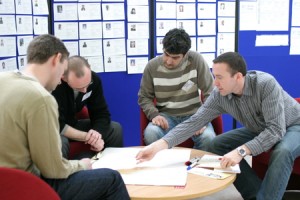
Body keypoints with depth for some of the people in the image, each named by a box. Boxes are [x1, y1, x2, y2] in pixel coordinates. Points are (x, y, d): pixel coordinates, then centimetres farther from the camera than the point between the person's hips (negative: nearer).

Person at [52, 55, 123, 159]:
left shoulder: (94, 79, -14)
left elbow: (101, 113, -9)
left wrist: (97, 133, -30)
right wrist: (87, 137, -32)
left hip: (71, 125, 6)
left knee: (115, 129, -4)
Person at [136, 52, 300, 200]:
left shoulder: (265, 84, -36)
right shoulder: (219, 95, -19)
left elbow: (276, 130, -39)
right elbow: (194, 121, -21)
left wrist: (241, 151, -48)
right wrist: (160, 145, -32)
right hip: (259, 129, 6)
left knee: (282, 152, -38)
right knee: (216, 146, -6)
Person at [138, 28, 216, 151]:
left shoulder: (196, 60, -10)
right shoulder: (152, 66, -4)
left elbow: (210, 93, -4)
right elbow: (144, 97, 7)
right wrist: (154, 114, -13)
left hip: (194, 115, -1)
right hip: (166, 116, 1)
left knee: (208, 138, -30)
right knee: (150, 134, -31)